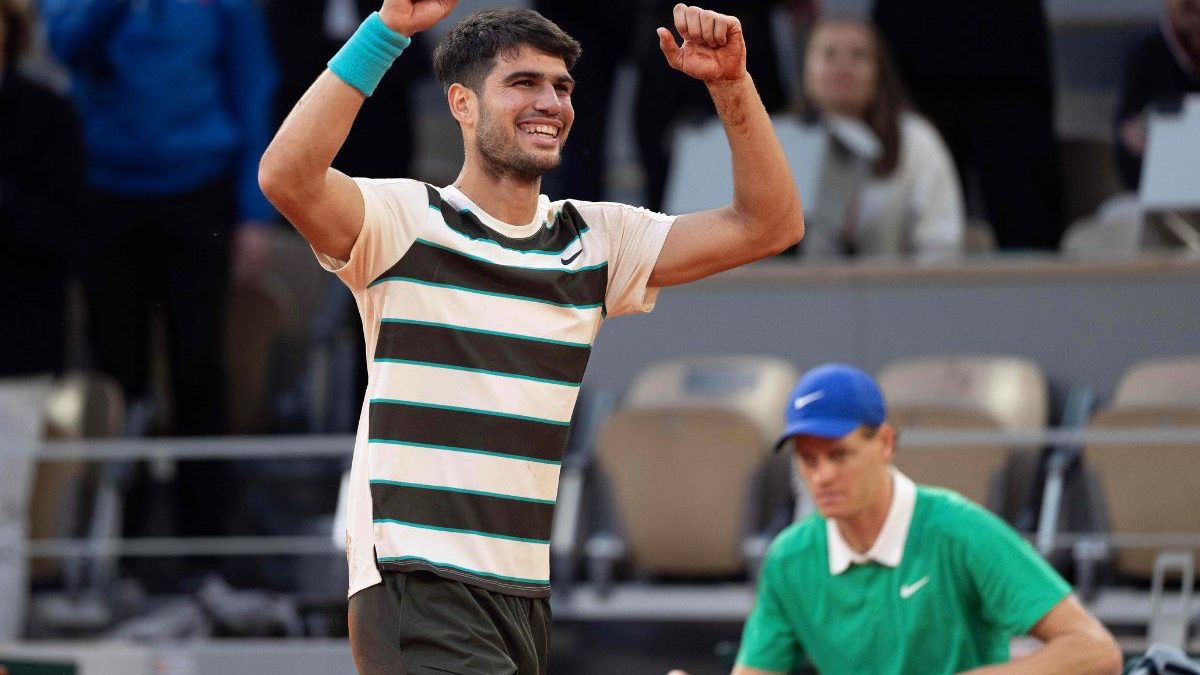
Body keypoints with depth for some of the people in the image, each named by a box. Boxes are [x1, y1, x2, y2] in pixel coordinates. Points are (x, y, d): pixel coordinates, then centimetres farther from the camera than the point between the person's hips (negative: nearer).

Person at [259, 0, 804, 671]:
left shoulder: (594, 242, 13)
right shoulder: (407, 220, -4)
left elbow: (769, 224, 10)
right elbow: (288, 176, -24)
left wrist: (731, 83, -2)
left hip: (526, 600, 7)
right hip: (416, 586, -7)